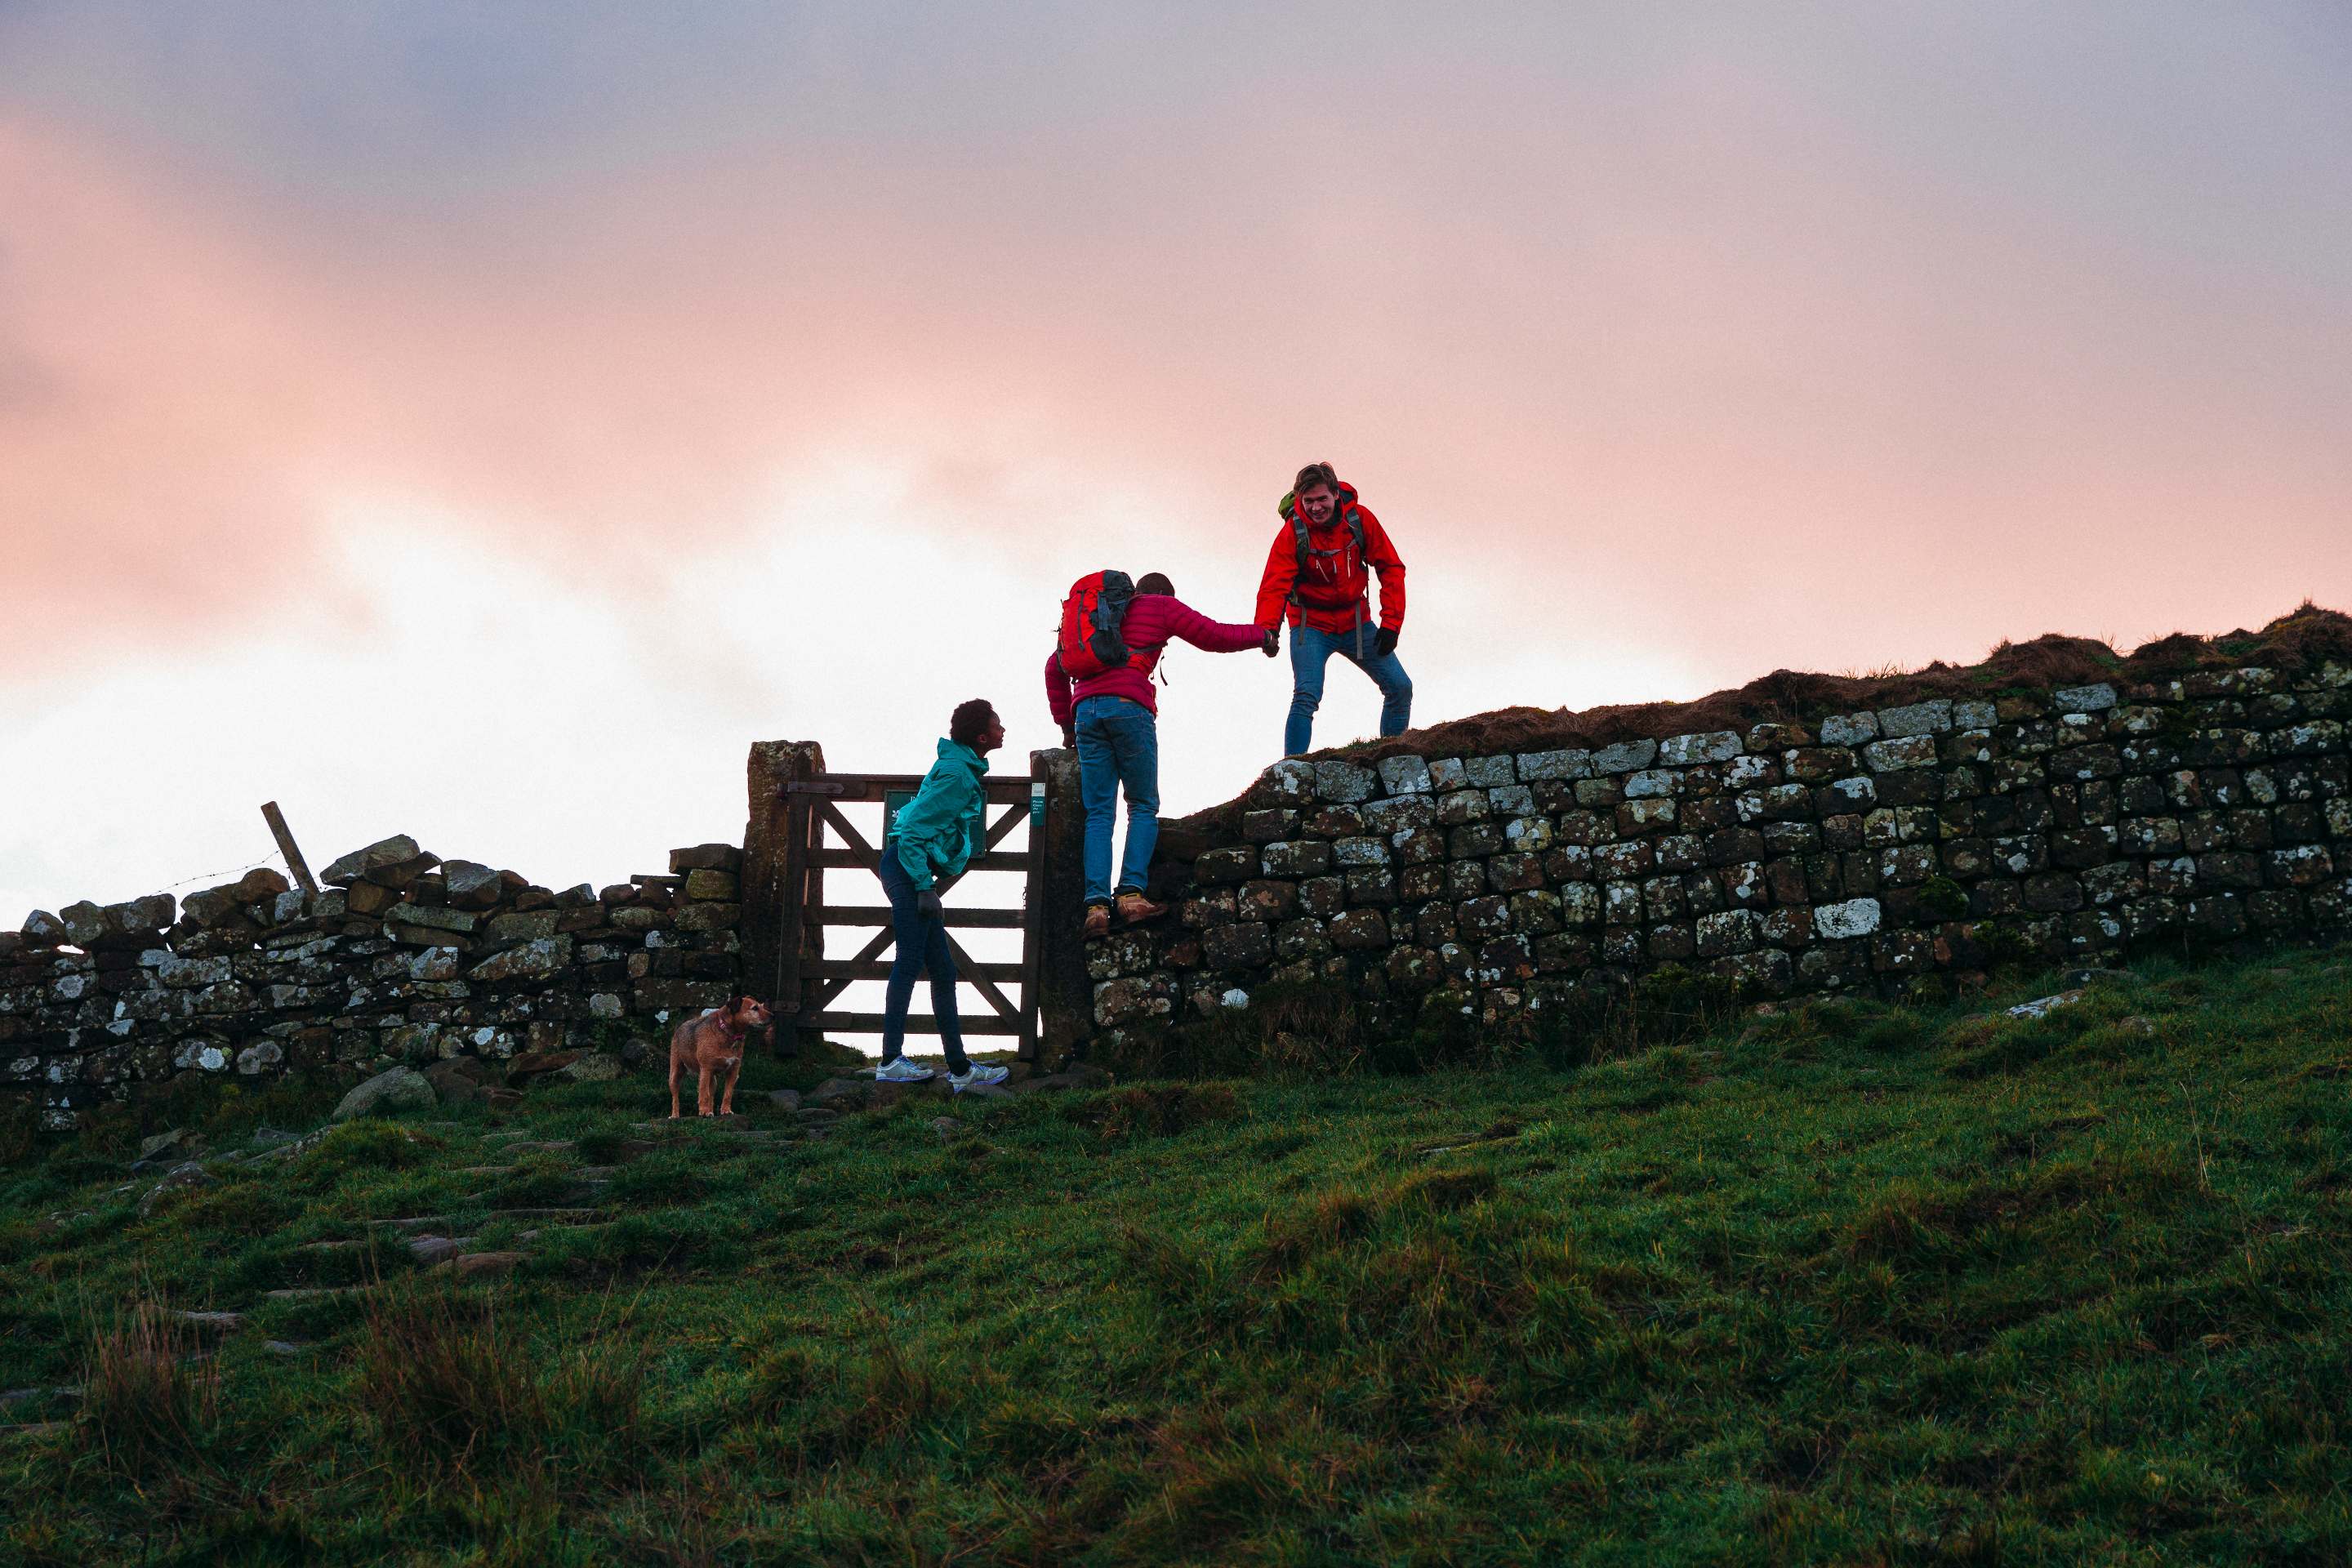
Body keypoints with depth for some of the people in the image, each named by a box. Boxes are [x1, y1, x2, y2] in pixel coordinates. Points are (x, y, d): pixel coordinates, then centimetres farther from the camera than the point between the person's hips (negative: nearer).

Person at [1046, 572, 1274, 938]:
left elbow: (1055, 668, 29)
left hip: (1086, 710, 4)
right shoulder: (1161, 606, 17)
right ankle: (1132, 892, -13)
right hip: (1128, 706, -4)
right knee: (1143, 806, 4)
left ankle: (1097, 903, -12)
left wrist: (1066, 723, 28)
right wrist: (1261, 636, 30)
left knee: (1099, 814, 2)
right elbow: (1215, 636, 14)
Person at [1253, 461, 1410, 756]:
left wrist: (1391, 622, -9)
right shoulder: (1292, 533, -18)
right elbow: (1274, 586, -25)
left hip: (1355, 623, 4)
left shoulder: (1360, 519, -11)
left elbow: (1391, 568, -4)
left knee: (1400, 687, 0)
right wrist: (1267, 630, -42)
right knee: (1306, 697, -21)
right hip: (1311, 626, -4)